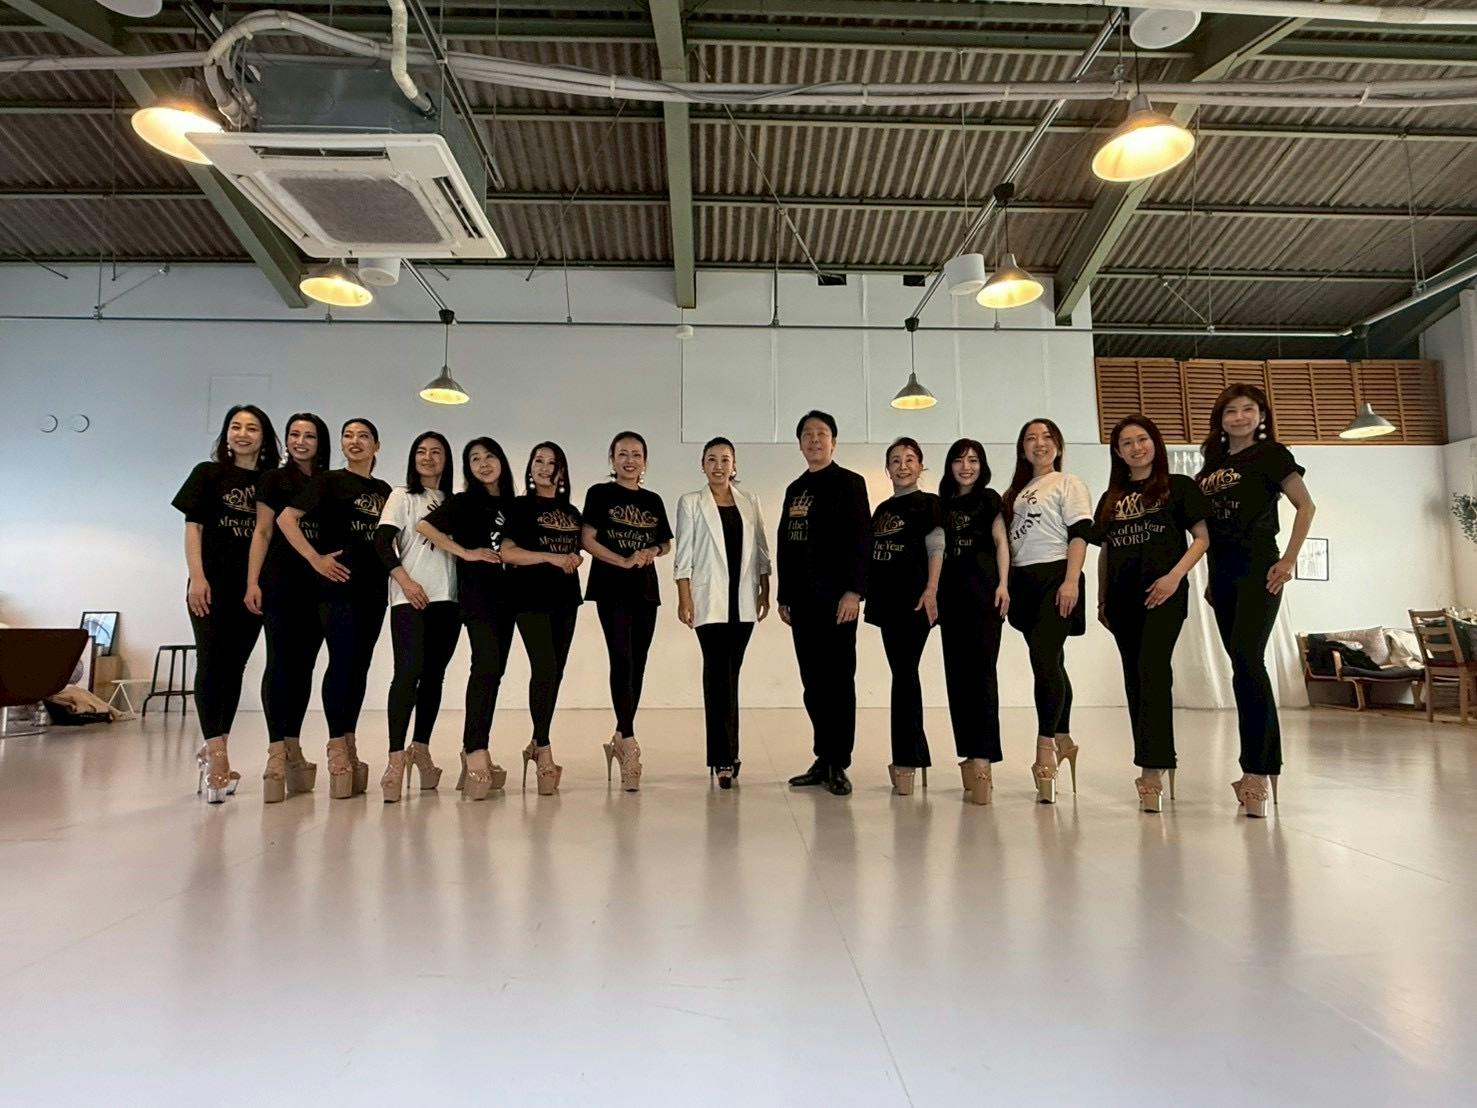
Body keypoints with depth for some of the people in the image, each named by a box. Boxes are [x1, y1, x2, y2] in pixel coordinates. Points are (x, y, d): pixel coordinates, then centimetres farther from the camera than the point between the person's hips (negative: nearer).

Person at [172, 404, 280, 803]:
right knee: (212, 663, -10)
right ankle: (217, 755, -14)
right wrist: (196, 577, -10)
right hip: (213, 583, -3)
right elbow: (192, 527, 1)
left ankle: (211, 749, 18)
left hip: (253, 586, 3)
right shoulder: (208, 474, 6)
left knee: (234, 667, 7)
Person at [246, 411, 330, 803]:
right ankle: (276, 751, -7)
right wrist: (253, 581, -8)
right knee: (280, 662, -8)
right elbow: (262, 532, 1)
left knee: (304, 665, 6)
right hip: (281, 582, -3)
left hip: (319, 586, 3)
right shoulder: (274, 480, 6)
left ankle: (293, 746, 13)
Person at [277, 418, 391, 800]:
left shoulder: (384, 490, 16)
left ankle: (349, 743, 14)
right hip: (339, 584, -5)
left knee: (360, 665, 7)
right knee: (342, 661, -9)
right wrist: (315, 558, -13)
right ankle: (336, 746, -3)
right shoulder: (329, 481, 1)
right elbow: (286, 518, -7)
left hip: (374, 587, 5)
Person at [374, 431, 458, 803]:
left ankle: (421, 749, 16)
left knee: (434, 674, 6)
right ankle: (396, 758, -14)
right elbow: (383, 542, -2)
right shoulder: (402, 496, 8)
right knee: (408, 671, -14)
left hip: (447, 598, 4)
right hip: (410, 598, -4)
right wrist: (406, 582, -14)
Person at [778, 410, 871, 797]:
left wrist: (853, 591, -16)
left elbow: (860, 540, -8)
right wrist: (784, 596, 13)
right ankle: (823, 760, 16)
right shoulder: (795, 489, 18)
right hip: (802, 600, 6)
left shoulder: (849, 483, 0)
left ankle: (837, 765, 4)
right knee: (813, 681, 8)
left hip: (836, 598, -6)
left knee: (839, 679, -2)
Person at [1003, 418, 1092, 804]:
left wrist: (1071, 581, -18)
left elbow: (1080, 533, -7)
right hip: (1024, 583, 6)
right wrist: (1005, 585, 10)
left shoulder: (1068, 482, 4)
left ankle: (1045, 747, -13)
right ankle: (1063, 740, 21)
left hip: (1055, 578, -6)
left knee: (1044, 659, -16)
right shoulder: (1017, 491, 20)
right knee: (1050, 663, 11)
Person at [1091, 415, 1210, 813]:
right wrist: (1101, 601, 14)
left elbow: (1201, 537, 0)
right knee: (1135, 679, 7)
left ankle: (1152, 768, -18)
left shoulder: (1178, 486, 6)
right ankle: (1154, 765, 17)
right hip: (1123, 598, 5)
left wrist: (1175, 576, -14)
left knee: (1153, 671, -17)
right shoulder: (1111, 499, 17)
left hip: (1162, 594, -5)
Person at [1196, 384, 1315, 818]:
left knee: (1247, 662, -16)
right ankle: (1269, 769, 16)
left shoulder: (1270, 454, 2)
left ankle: (1255, 772, -12)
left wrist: (1289, 561, -11)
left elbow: (1306, 506, -3)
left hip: (1257, 569, -6)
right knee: (1247, 668, 8)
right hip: (1222, 574, 6)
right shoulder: (1212, 464, 16)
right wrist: (1211, 580, 13)